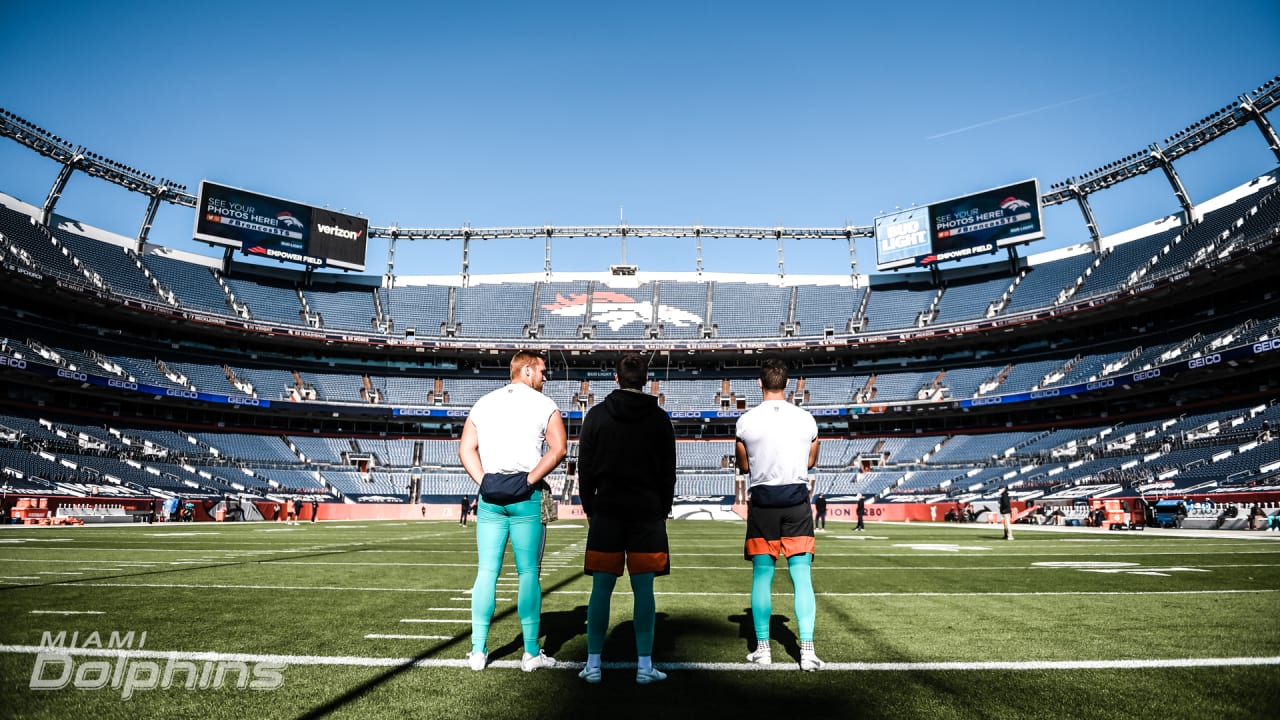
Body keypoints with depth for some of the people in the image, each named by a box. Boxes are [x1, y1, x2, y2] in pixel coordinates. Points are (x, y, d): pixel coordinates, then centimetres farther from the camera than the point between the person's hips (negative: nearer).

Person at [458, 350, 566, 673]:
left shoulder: (483, 403, 13)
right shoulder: (544, 404, 0)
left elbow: (466, 448, 5)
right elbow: (558, 448, -12)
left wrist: (483, 481, 1)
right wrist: (530, 480, -10)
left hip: (490, 497, 4)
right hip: (526, 498, -4)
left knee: (486, 573, 9)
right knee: (528, 574, 4)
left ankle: (478, 651, 15)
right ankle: (531, 653, 11)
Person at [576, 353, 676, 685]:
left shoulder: (596, 415, 1)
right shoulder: (659, 419, 0)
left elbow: (584, 468, 3)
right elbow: (668, 473, 4)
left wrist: (590, 509, 12)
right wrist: (662, 512, 13)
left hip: (606, 512, 1)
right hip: (647, 513, 0)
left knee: (601, 588, 6)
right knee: (643, 589, 4)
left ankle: (593, 664, 12)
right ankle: (645, 665, 10)